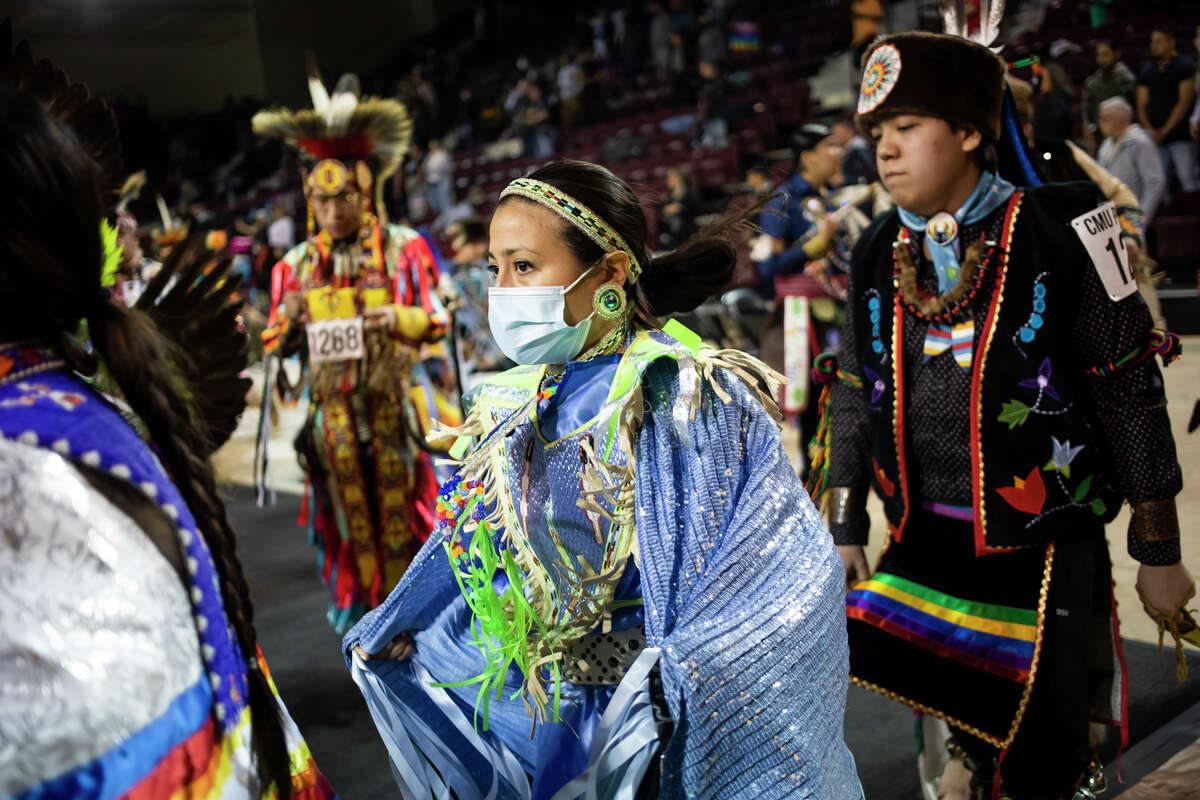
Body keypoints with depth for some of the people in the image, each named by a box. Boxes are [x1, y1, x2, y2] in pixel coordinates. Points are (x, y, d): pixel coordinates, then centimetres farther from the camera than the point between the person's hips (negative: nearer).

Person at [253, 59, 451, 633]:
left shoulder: (403, 248, -4)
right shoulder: (298, 263, 3)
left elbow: (437, 319, -1)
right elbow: (278, 343, 8)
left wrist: (399, 318, -21)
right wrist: (287, 321, -15)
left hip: (392, 399, -2)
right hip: (333, 407, 2)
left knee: (397, 501, 6)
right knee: (349, 505, 11)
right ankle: (357, 594, 26)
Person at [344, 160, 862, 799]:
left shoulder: (684, 397, -21)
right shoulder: (518, 408, 1)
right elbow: (467, 543, 13)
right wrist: (387, 631, 19)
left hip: (647, 718, -6)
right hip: (547, 704, 7)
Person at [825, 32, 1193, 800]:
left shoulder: (1059, 233, -11)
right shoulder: (878, 256, 2)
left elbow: (1131, 396, -7)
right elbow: (854, 397, 9)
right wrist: (844, 531, 8)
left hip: (1042, 544, -4)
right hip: (925, 541, 4)